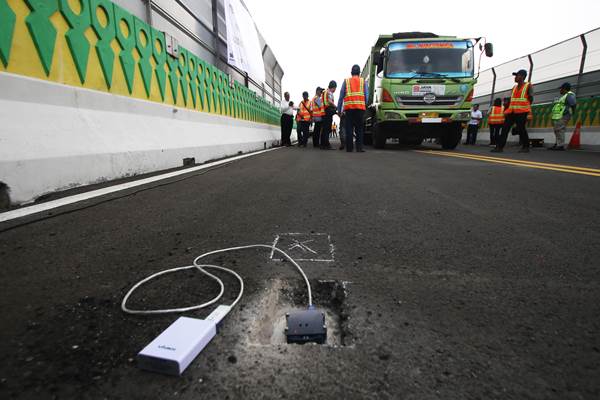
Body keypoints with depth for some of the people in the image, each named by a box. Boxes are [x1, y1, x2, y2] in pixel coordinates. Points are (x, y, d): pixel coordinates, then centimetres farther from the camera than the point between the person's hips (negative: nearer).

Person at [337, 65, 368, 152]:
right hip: (360, 107, 0)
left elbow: (341, 96, 9)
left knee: (349, 129, 2)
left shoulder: (346, 81, 13)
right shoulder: (363, 81, 14)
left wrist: (339, 109, 11)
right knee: (359, 129, 3)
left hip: (349, 107, 0)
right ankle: (359, 147, -3)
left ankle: (349, 148, 1)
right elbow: (366, 96, 6)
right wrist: (366, 106, 12)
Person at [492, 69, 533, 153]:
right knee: (505, 128, -5)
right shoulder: (514, 87, 18)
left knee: (521, 129, -6)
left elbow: (531, 98, -2)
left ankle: (526, 147, 6)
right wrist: (507, 111, 9)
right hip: (512, 111, 6)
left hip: (522, 112, -6)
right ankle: (499, 147, -7)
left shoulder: (528, 86, 2)